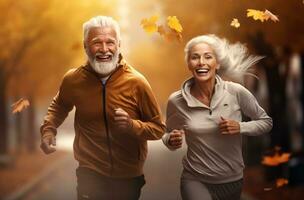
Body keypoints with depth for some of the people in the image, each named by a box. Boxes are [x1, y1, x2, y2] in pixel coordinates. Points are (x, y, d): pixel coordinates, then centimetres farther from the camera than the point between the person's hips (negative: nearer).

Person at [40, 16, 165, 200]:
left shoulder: (136, 82, -14)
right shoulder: (73, 79, -8)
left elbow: (158, 128, -7)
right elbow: (59, 106, 15)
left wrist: (132, 125, -25)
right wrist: (48, 129, -3)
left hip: (129, 177, 0)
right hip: (90, 174, 1)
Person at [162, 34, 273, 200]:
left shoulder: (236, 92, -11)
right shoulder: (176, 101, -9)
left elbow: (266, 122, 1)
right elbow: (168, 135, 8)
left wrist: (240, 127, -16)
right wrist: (171, 141, -14)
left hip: (233, 181, 2)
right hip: (195, 180, -2)